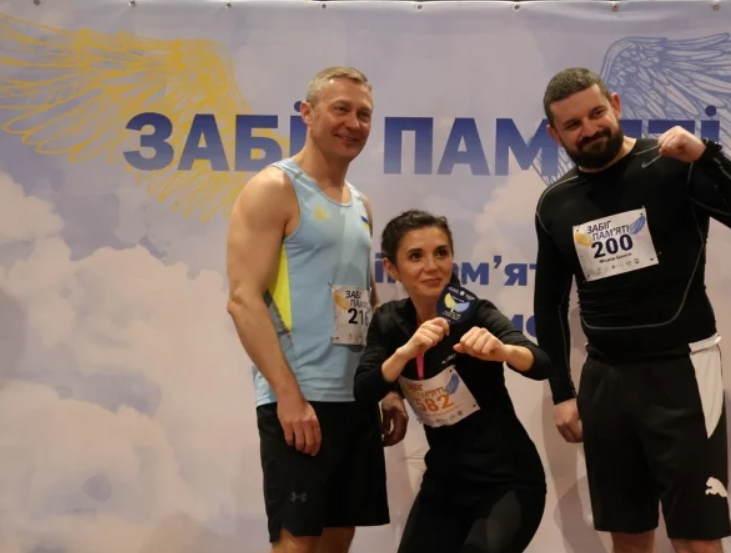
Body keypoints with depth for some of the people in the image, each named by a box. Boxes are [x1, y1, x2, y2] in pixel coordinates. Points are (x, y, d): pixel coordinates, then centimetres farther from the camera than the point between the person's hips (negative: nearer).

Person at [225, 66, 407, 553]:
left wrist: (389, 388, 15)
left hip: (357, 399, 8)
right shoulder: (273, 189, -7)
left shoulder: (360, 203, 17)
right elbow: (244, 300, -15)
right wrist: (289, 395, -22)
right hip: (300, 400, -8)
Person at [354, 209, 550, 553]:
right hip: (445, 481, 5)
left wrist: (502, 351, -49)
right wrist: (407, 351, -29)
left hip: (509, 480, -5)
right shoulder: (390, 322, -1)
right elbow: (364, 393, -13)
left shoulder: (474, 313, -15)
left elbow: (541, 366, -29)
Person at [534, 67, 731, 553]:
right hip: (605, 378, 5)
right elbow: (551, 303, 15)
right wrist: (562, 392, 11)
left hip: (681, 369, -4)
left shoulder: (674, 167, -7)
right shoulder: (555, 204, 7)